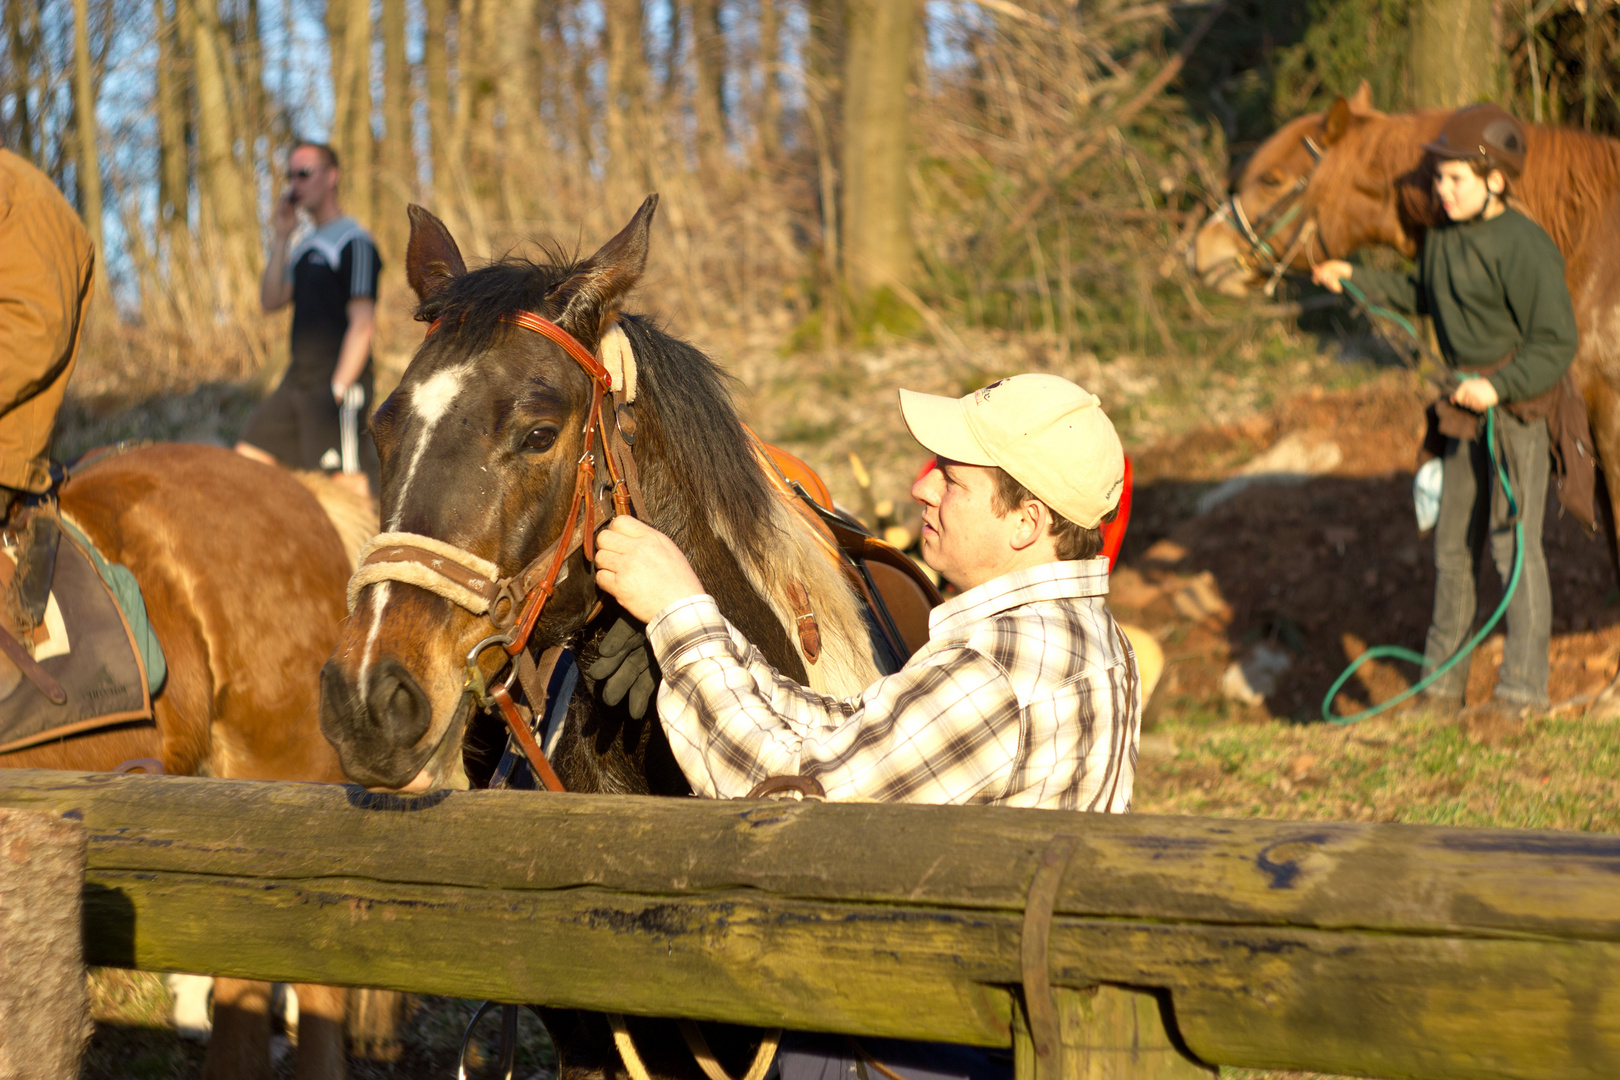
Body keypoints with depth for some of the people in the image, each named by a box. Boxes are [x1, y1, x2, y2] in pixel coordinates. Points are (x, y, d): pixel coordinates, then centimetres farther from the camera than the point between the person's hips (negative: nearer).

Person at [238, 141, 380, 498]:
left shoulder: (354, 242, -9)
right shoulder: (305, 245, 19)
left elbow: (362, 324, -15)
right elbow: (270, 302, 10)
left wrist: (338, 389, -20)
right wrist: (281, 237, 5)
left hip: (339, 380, -9)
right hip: (298, 377, 9)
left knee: (348, 483, -12)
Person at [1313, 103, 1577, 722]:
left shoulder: (1524, 247, -18)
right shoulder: (1442, 237, 6)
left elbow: (1556, 343, -18)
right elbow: (1420, 297, 26)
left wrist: (1499, 387, -28)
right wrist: (1356, 278, 19)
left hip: (1516, 402, -8)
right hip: (1464, 406, 8)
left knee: (1514, 543, -6)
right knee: (1453, 544, 13)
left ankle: (1522, 688, 0)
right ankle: (1442, 684, 23)